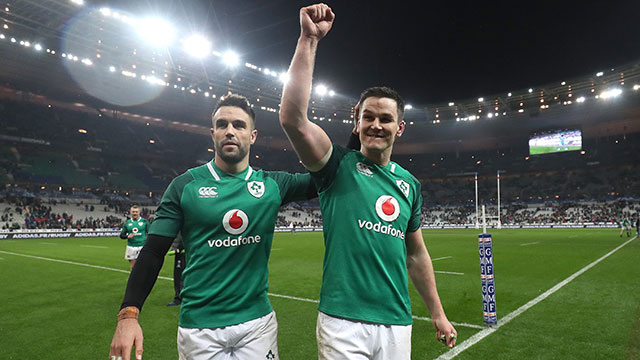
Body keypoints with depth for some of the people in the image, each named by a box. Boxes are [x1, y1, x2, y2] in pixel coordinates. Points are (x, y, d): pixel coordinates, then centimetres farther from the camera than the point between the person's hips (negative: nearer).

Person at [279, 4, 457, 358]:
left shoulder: (409, 183, 9)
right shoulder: (339, 166, -5)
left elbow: (416, 254, 16)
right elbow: (293, 118, -22)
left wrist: (438, 313, 18)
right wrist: (309, 38, -22)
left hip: (397, 323, 5)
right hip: (343, 322, -4)